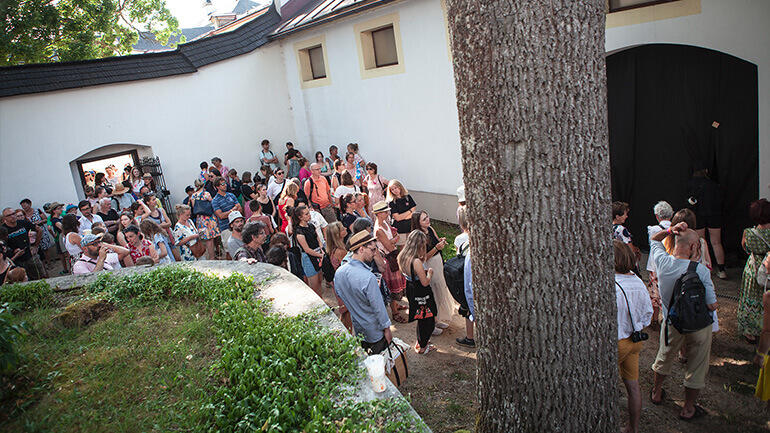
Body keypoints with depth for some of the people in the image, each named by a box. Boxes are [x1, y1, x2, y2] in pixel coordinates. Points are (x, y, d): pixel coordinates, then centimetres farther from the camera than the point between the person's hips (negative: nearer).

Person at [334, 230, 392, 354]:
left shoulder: (338, 272, -10)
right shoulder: (368, 278, -33)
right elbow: (378, 307, -25)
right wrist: (387, 328, -11)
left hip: (357, 327, 7)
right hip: (374, 331, -7)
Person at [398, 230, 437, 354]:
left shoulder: (402, 257, -5)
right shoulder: (416, 262, -31)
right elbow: (425, 282, -23)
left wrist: (423, 271, 7)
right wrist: (430, 273, -5)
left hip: (411, 292, 8)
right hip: (422, 296, -8)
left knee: (421, 320, 28)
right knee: (428, 322, 14)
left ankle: (420, 343, 44)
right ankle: (422, 347, 30)